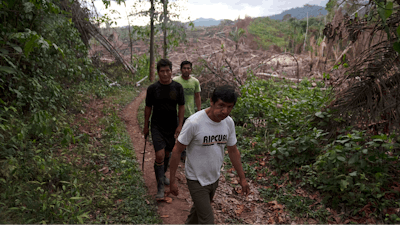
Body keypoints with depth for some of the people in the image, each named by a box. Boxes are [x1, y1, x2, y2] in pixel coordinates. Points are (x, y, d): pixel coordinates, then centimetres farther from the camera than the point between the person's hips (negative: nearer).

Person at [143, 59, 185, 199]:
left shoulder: (177, 87, -4)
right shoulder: (152, 88, -8)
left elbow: (181, 107, 2)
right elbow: (148, 108, 2)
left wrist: (180, 125, -3)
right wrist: (145, 126, 7)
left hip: (172, 127, 3)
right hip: (157, 127, -2)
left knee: (167, 153, 17)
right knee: (160, 155, -11)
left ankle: (162, 175, 42)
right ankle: (160, 187, 3)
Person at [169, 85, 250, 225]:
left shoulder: (229, 122, -8)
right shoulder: (194, 122, -27)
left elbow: (233, 151, 5)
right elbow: (177, 151, -18)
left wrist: (242, 178, 9)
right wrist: (172, 181, -14)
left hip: (214, 177, 6)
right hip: (197, 180, -6)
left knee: (199, 208, 28)